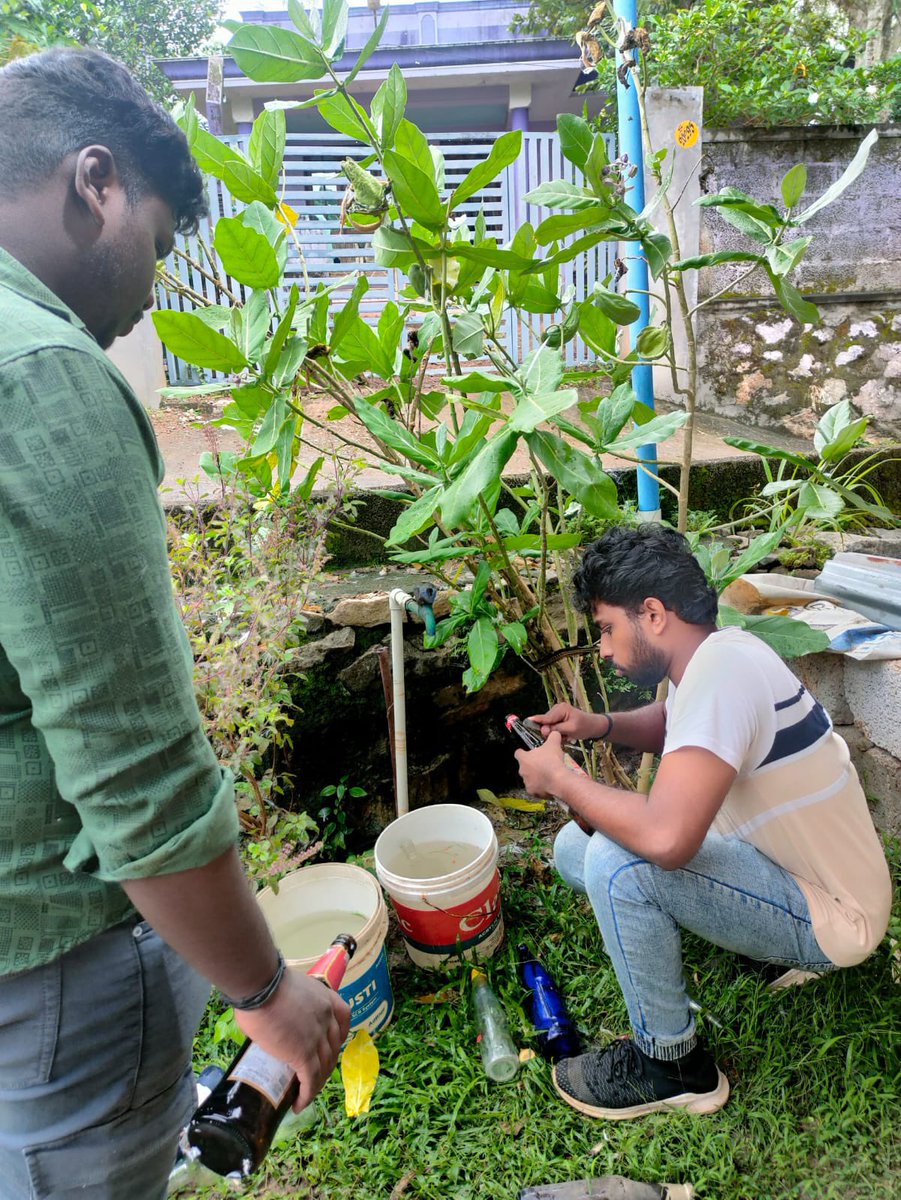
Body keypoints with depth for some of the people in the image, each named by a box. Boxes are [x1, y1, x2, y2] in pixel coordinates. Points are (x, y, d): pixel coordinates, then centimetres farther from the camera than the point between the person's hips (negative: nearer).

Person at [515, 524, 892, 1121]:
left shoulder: (721, 668, -30)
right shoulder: (719, 648, -2)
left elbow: (667, 838, -41)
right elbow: (674, 723, 21)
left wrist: (558, 777, -24)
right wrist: (599, 725, 0)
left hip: (833, 920, -9)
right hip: (796, 872, 9)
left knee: (616, 861, -29)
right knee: (576, 846, 5)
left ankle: (671, 1064, -5)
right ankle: (774, 938, 13)